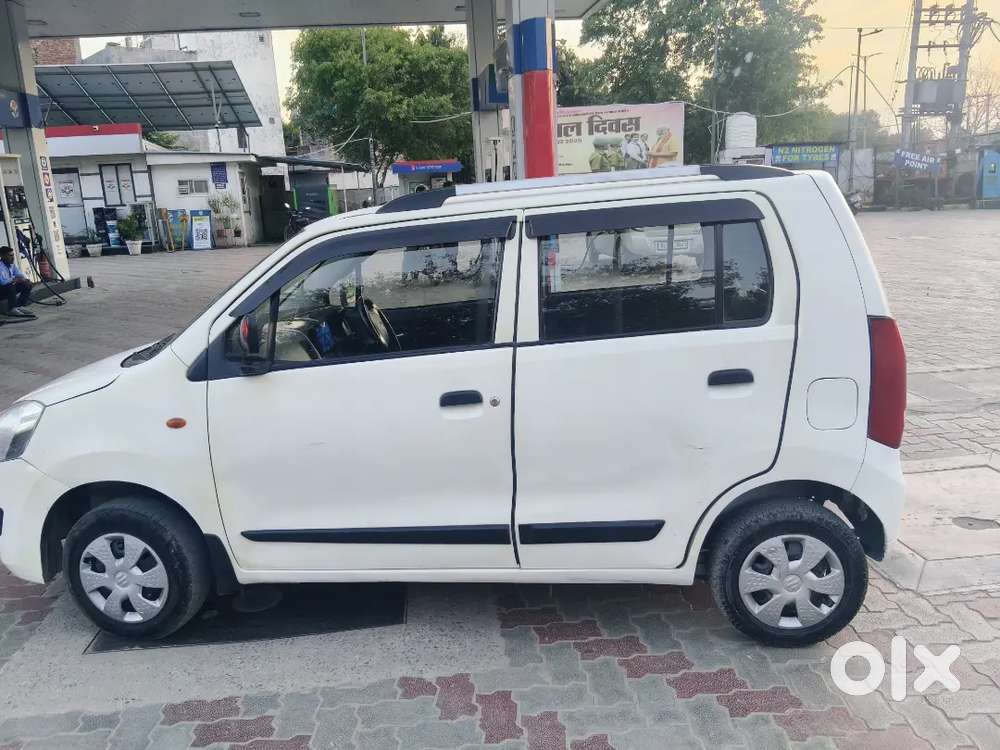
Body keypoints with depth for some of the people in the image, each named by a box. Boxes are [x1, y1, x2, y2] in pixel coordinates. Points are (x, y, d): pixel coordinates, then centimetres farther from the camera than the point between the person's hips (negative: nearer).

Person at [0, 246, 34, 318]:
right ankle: (12, 309, -22)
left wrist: (23, 279, -18)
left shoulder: (12, 264, 2)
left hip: (10, 287, 8)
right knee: (11, 286, -35)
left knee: (27, 284, -2)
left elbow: (20, 274, 5)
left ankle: (19, 306, 1)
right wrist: (16, 279, -25)